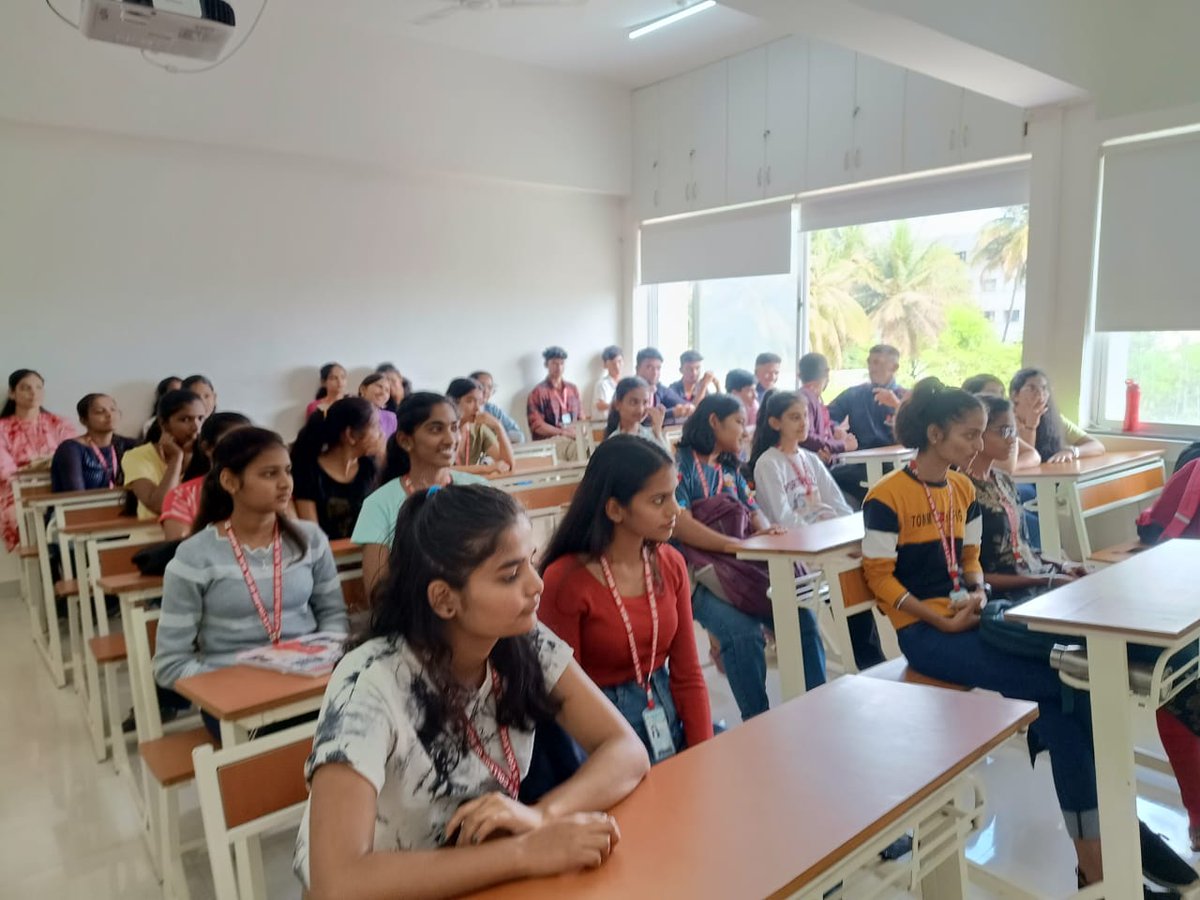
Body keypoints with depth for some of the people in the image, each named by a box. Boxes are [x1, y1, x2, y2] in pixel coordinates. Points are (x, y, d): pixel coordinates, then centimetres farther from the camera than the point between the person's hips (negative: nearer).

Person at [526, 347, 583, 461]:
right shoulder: (538, 392, 1)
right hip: (549, 440, -5)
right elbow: (537, 426, -5)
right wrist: (563, 432, -14)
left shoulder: (573, 389, 17)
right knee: (579, 448, -28)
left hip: (574, 437, 5)